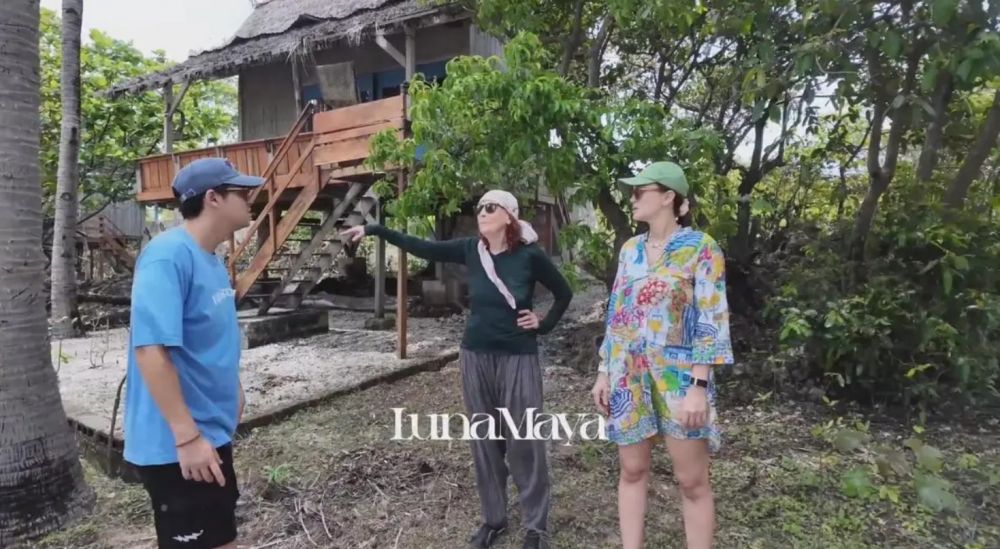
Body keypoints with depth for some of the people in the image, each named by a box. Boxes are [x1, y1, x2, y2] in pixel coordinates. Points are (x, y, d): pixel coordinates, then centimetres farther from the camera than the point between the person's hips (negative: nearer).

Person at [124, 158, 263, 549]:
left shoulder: (211, 260, 7)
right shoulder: (169, 256, -21)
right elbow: (151, 349, -28)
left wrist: (231, 395, 20)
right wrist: (187, 437, -27)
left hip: (212, 433, 9)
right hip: (177, 445, -9)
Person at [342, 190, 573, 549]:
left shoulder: (530, 255, -8)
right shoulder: (471, 249, 0)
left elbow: (564, 293, 5)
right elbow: (422, 248, 1)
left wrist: (544, 326, -2)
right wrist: (374, 230, -1)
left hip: (518, 358, -4)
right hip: (476, 356, 4)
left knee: (523, 443, 3)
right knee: (484, 440, 12)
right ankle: (493, 519, 29)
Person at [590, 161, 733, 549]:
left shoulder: (700, 247, -7)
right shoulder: (630, 249, 9)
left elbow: (712, 322, -11)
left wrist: (699, 386, -17)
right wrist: (604, 373, 10)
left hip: (678, 376, -5)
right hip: (629, 375, 5)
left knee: (692, 482, 6)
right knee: (632, 471, 13)